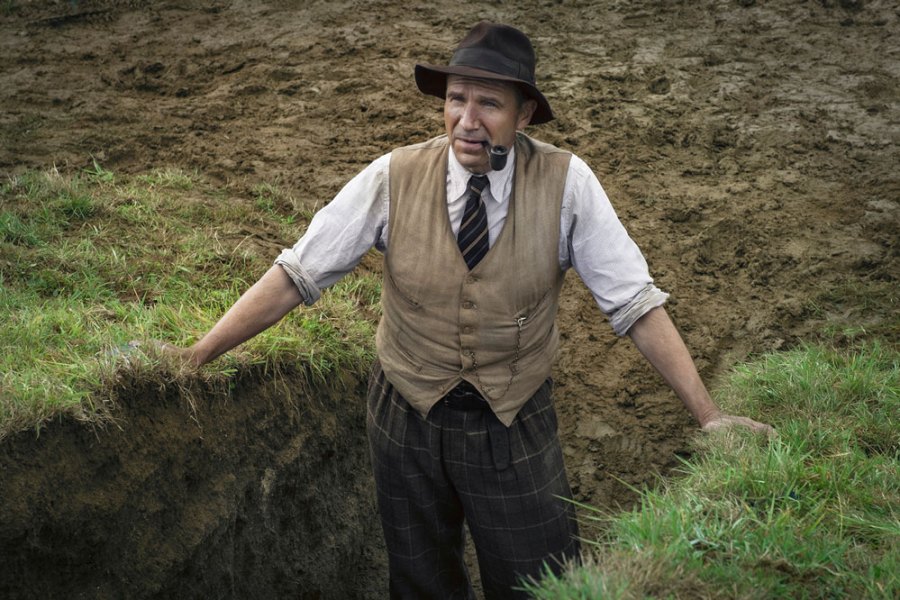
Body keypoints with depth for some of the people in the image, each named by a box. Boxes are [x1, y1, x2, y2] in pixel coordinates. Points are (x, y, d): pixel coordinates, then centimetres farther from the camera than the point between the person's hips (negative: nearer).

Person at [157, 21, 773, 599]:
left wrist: (708, 415, -16)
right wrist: (196, 354, -14)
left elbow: (634, 300, -13)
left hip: (517, 428, -1)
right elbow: (297, 273, -11)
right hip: (406, 419, 1)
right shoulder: (393, 178, -14)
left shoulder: (566, 182, -15)